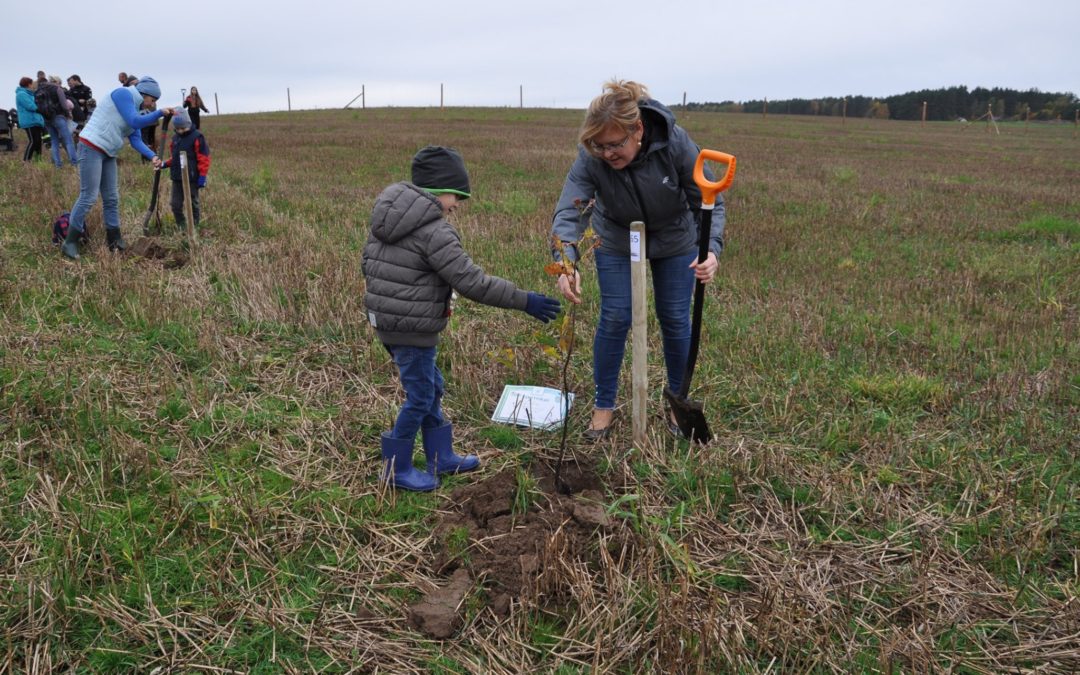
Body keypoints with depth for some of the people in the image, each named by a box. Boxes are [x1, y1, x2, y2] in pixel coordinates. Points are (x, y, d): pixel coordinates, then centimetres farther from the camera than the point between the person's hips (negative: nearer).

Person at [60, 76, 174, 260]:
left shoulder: (134, 108, 15)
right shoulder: (122, 93, -9)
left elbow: (135, 140, 8)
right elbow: (135, 122, -19)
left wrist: (152, 156, -5)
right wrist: (160, 112, -15)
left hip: (108, 154, 9)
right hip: (91, 148, -9)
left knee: (111, 198, 11)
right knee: (89, 197, -11)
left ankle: (114, 240, 19)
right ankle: (70, 243, -4)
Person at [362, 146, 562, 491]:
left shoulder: (387, 218, 8)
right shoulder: (435, 233, -20)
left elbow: (368, 264, 16)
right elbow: (473, 282, -23)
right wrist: (525, 301, -18)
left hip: (384, 320, 10)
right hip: (412, 330, -10)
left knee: (431, 388, 20)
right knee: (420, 397, 5)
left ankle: (441, 458, 31)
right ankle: (396, 470, 18)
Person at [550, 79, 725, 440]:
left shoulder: (676, 143, -32)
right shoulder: (590, 157, -31)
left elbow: (710, 202, -26)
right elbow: (568, 210, -38)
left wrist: (711, 249, -44)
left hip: (675, 238, 0)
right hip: (617, 239, 0)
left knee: (675, 319, 6)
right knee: (614, 319, -1)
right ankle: (603, 405, 17)